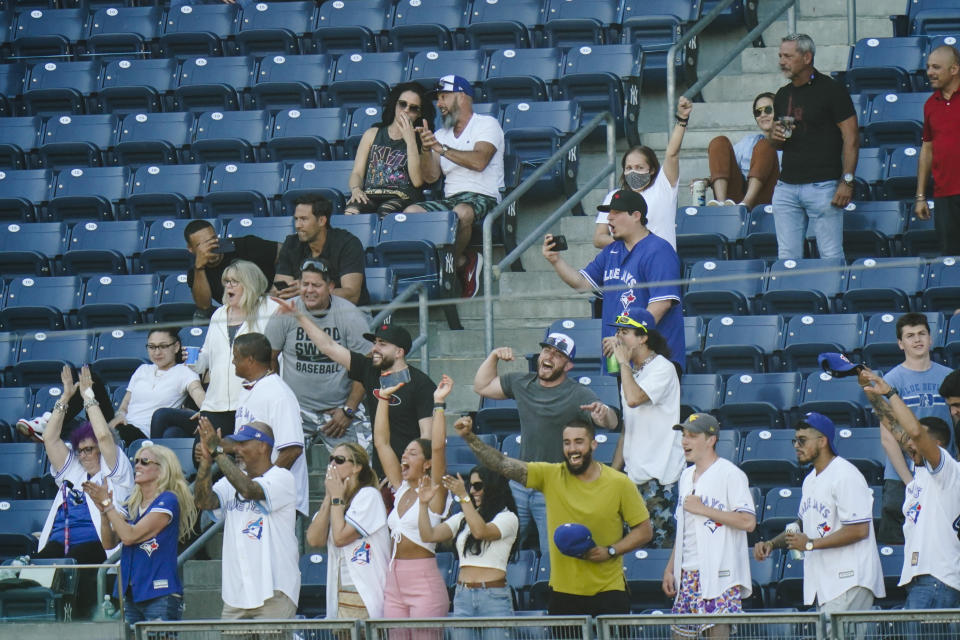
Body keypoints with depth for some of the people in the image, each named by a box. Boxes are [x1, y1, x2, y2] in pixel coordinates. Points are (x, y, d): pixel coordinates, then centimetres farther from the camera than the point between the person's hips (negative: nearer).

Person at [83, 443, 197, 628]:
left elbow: (129, 536, -14)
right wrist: (102, 509, -4)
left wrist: (107, 503, -9)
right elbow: (109, 543, 9)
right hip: (131, 593, 7)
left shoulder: (167, 501, -8)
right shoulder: (132, 503, 14)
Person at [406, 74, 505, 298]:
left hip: (482, 197, -6)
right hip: (450, 199, 6)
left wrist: (441, 148, -16)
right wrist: (427, 149, -8)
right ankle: (463, 261, -20)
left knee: (462, 212, -41)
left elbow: (479, 161, -15)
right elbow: (431, 176, 10)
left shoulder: (487, 124, 4)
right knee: (411, 212, -22)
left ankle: (451, 262, -17)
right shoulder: (440, 135, 22)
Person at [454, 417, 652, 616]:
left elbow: (644, 530, 2)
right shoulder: (550, 476, 0)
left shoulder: (619, 483, -3)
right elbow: (503, 465, -8)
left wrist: (610, 551, -13)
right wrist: (470, 438, -21)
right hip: (563, 593, 1)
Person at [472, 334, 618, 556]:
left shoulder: (579, 395, -8)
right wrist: (494, 357, 9)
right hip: (519, 485, 6)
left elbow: (612, 423, -21)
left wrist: (603, 412, -44)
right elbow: (482, 387, 23)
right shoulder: (521, 383, 10)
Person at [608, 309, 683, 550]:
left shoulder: (662, 369, -9)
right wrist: (613, 471, 17)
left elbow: (634, 399, -27)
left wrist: (623, 362, -14)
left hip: (659, 475, -9)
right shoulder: (632, 372, 17)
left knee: (659, 535, -10)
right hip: (633, 473, 9)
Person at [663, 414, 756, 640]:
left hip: (719, 575, -8)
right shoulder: (687, 476, 18)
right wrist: (670, 569, 18)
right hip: (687, 574, 8)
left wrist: (703, 509, -14)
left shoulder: (730, 475, -7)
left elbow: (748, 522, -16)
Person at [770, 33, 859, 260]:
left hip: (823, 185, -6)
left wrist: (847, 181, -15)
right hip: (786, 187, 6)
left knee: (831, 256, -6)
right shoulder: (783, 95, 16)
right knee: (787, 256, 4)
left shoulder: (830, 90, -4)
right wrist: (775, 137, 1)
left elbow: (851, 137, -7)